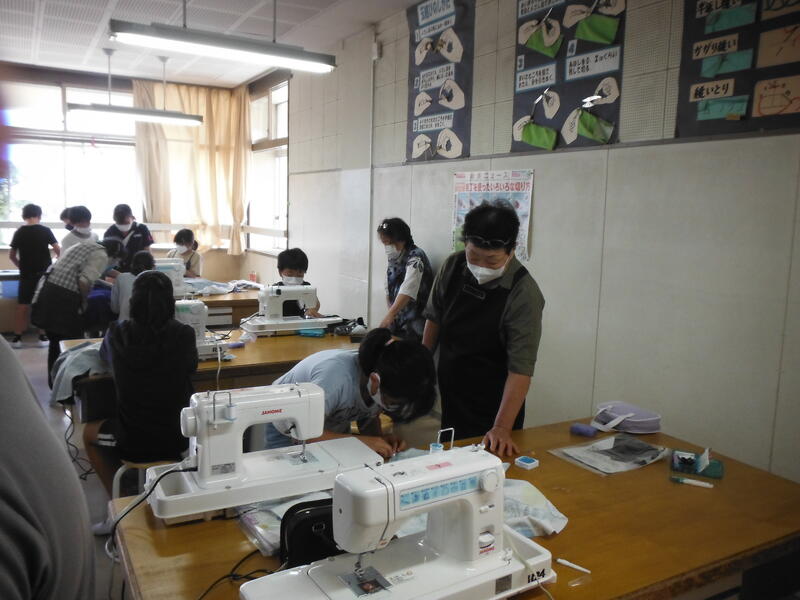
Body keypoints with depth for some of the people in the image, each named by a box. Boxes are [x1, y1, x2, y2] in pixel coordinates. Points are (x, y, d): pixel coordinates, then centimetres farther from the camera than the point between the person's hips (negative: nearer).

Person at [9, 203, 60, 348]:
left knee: (22, 306, 7)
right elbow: (58, 250, -6)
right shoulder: (45, 230, -4)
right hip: (44, 273, -2)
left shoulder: (19, 232, 2)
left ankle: (17, 338, 8)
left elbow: (12, 255, 5)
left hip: (26, 274, 2)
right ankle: (43, 337, 6)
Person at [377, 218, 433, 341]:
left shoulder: (415, 258, -17)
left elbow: (407, 290, -32)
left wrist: (389, 316, -43)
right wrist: (391, 313, 2)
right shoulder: (394, 258, 7)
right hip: (397, 323, 7)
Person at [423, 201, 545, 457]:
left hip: (492, 410, -4)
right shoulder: (453, 266, -8)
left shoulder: (524, 294, -22)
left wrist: (502, 428, -29)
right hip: (446, 397, 5)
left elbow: (520, 368, -24)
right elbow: (434, 318, 6)